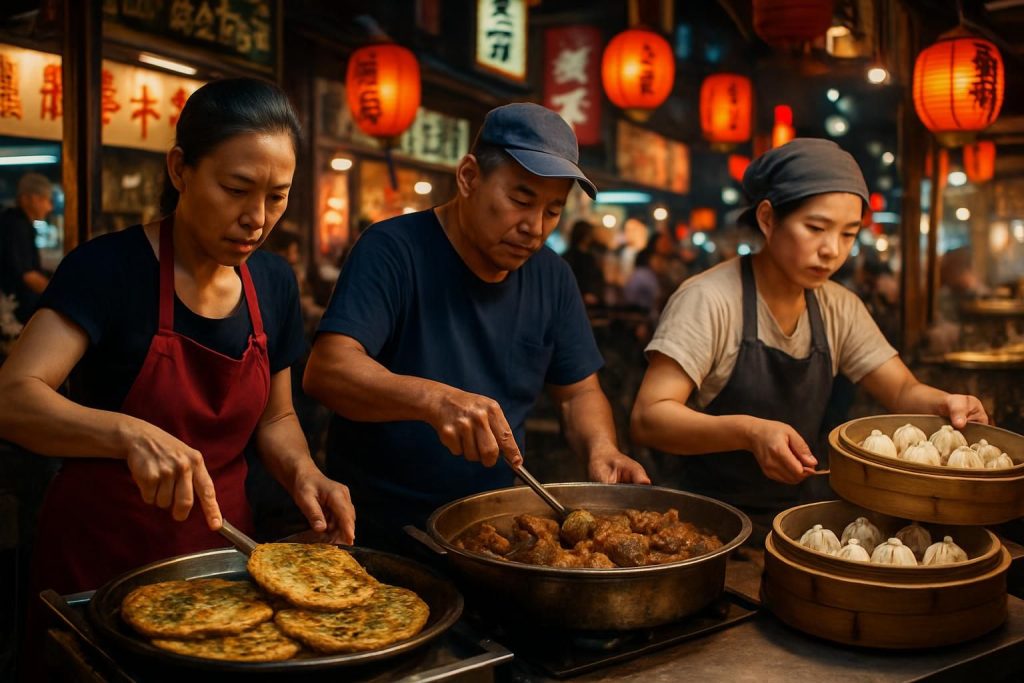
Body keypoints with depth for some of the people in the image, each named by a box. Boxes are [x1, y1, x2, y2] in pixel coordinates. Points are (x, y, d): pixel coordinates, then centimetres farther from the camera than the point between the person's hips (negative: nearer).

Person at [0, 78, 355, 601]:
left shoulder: (274, 283, -1)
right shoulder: (108, 267, -16)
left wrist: (302, 472, -12)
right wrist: (129, 434, -42)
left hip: (220, 552, 5)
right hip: (99, 559, -4)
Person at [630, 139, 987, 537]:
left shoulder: (838, 308, 7)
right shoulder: (707, 300, -15)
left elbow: (904, 392, 8)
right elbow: (648, 418, -21)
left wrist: (944, 405, -15)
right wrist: (749, 432, -36)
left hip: (808, 515, 7)